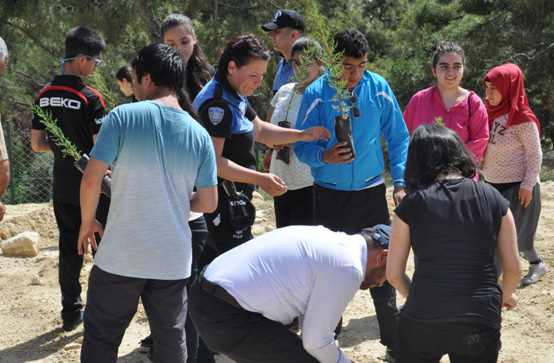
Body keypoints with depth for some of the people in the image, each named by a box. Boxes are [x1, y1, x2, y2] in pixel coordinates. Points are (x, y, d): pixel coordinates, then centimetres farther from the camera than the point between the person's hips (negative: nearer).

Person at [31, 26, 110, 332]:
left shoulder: (45, 96, 2)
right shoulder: (90, 97, -18)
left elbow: (37, 144, 8)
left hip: (63, 185, 6)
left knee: (69, 248, 13)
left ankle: (71, 312, 19)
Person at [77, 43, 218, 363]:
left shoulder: (123, 116, -10)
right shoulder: (200, 135, 0)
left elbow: (92, 178, -13)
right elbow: (209, 203, 2)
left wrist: (88, 222, 3)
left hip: (121, 258, -3)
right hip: (173, 261, 3)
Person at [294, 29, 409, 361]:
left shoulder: (378, 88, -4)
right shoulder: (317, 94, -9)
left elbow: (399, 138, 3)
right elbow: (302, 145, -6)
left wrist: (401, 182, -6)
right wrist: (324, 156, -27)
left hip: (372, 192, 1)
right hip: (330, 194, -1)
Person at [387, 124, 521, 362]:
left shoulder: (411, 204, 1)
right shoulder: (493, 199, 5)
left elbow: (393, 274, 4)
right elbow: (514, 268, 7)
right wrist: (506, 295, 27)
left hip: (421, 322, -1)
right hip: (481, 321, 1)